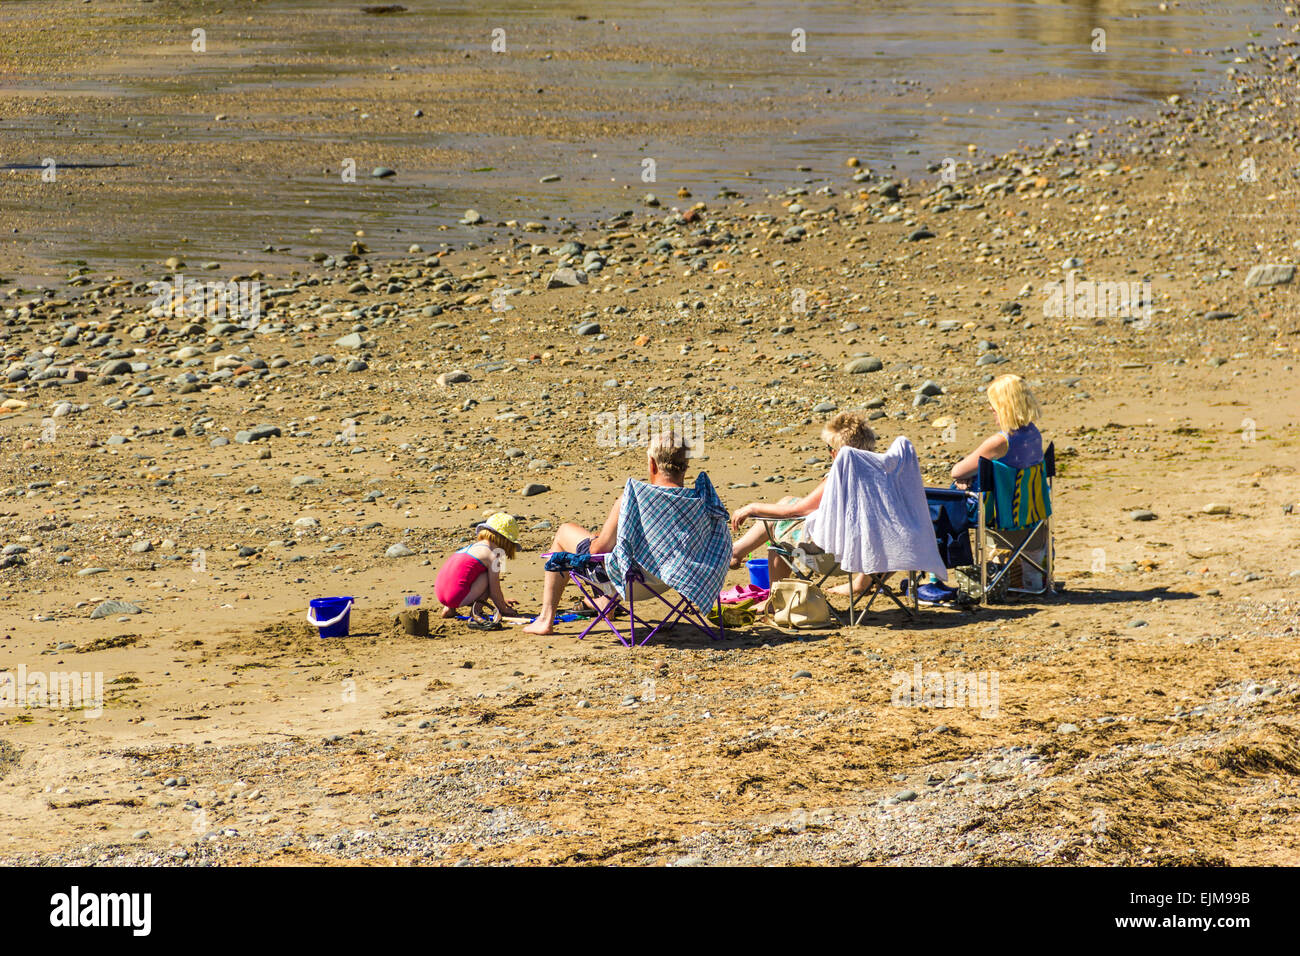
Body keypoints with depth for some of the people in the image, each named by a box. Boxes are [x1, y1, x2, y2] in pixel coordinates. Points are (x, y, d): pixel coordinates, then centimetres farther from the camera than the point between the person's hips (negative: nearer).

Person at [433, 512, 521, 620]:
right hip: (457, 597, -9)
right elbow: (495, 592, 1)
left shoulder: (472, 546, 25)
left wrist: (502, 600, 44)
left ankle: (450, 608, 16)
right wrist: (504, 610, 18)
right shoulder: (493, 555, -2)